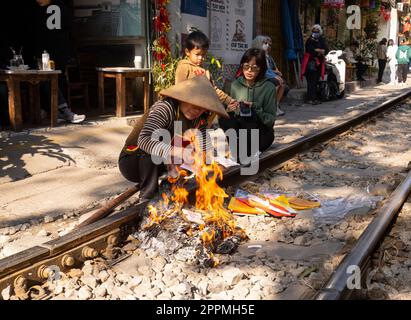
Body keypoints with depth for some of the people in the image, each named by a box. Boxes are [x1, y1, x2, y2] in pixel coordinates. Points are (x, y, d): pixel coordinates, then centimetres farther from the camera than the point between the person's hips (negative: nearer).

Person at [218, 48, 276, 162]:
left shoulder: (269, 87, -7)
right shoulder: (236, 84, 3)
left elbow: (271, 120, -8)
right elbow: (233, 114, 8)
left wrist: (256, 109, -25)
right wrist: (231, 109, -15)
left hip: (261, 132, -3)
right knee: (224, 117, -26)